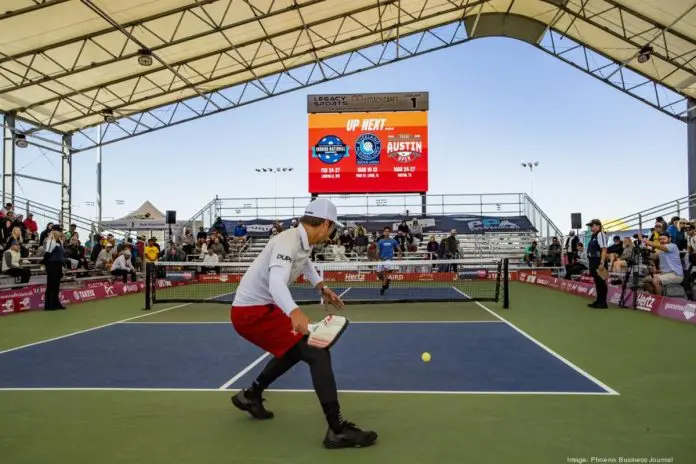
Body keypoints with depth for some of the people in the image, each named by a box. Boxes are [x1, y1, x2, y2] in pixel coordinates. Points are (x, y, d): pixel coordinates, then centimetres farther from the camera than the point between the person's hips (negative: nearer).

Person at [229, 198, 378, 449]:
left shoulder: (303, 242, 5)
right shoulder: (288, 241, -23)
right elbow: (276, 283, -41)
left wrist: (322, 287, 30)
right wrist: (295, 313, -57)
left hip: (258, 307, 10)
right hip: (252, 312, -10)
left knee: (295, 348, 30)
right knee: (317, 352, -18)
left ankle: (250, 396, 43)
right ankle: (337, 430, -16)